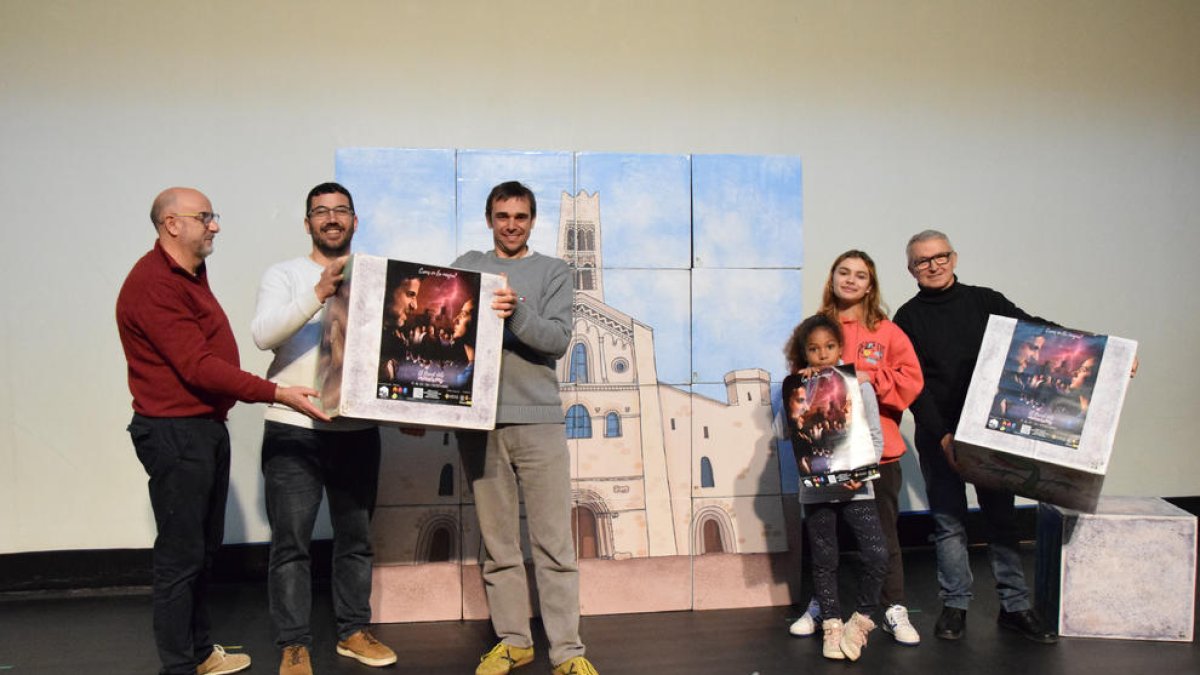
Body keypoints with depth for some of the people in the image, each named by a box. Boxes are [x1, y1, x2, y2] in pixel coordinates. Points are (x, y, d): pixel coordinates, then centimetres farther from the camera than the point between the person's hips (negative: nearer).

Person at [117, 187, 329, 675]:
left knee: (205, 547, 18)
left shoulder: (191, 274, 14)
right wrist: (276, 393, -25)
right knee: (180, 556, 0)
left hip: (206, 425, 10)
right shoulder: (152, 283, -18)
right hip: (174, 433, -10)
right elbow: (197, 366, -23)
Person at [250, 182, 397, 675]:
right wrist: (317, 295, -28)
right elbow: (263, 335, -16)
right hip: (293, 430, -3)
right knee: (291, 542, 1)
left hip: (357, 430, 3)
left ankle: (354, 631, 27)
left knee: (356, 537, 13)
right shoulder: (284, 274, 1)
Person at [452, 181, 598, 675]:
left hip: (539, 418, -1)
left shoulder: (554, 272, 7)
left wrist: (516, 313, -21)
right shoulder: (466, 266, 13)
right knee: (497, 542, 8)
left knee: (554, 542, 1)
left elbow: (559, 339, -6)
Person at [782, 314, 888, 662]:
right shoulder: (800, 390, 3)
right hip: (816, 488, 0)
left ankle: (861, 617, 14)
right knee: (824, 561, 9)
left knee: (877, 555, -8)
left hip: (855, 487, 0)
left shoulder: (860, 386, 2)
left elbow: (875, 437, 2)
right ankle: (832, 624, 24)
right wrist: (797, 392, -14)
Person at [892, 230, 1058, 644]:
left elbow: (1038, 330, -2)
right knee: (949, 522, 4)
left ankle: (1014, 606, 14)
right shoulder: (908, 318, 1)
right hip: (937, 435, -1)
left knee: (1001, 516, 5)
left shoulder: (984, 302, 6)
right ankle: (955, 605, 14)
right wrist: (942, 436, -15)